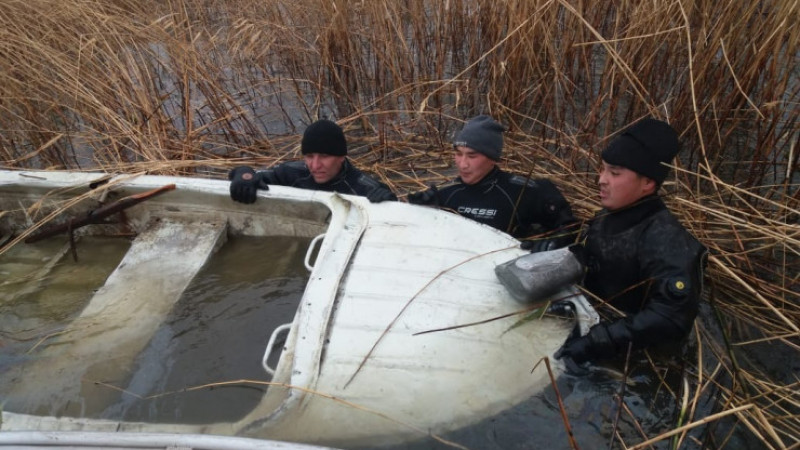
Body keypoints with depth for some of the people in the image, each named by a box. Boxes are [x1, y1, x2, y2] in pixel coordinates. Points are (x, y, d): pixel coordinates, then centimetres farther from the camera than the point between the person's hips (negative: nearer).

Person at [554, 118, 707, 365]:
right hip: (586, 332, 7)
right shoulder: (605, 218, 4)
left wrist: (596, 343, -35)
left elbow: (671, 318, -30)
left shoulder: (664, 240, -21)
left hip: (629, 364, -6)